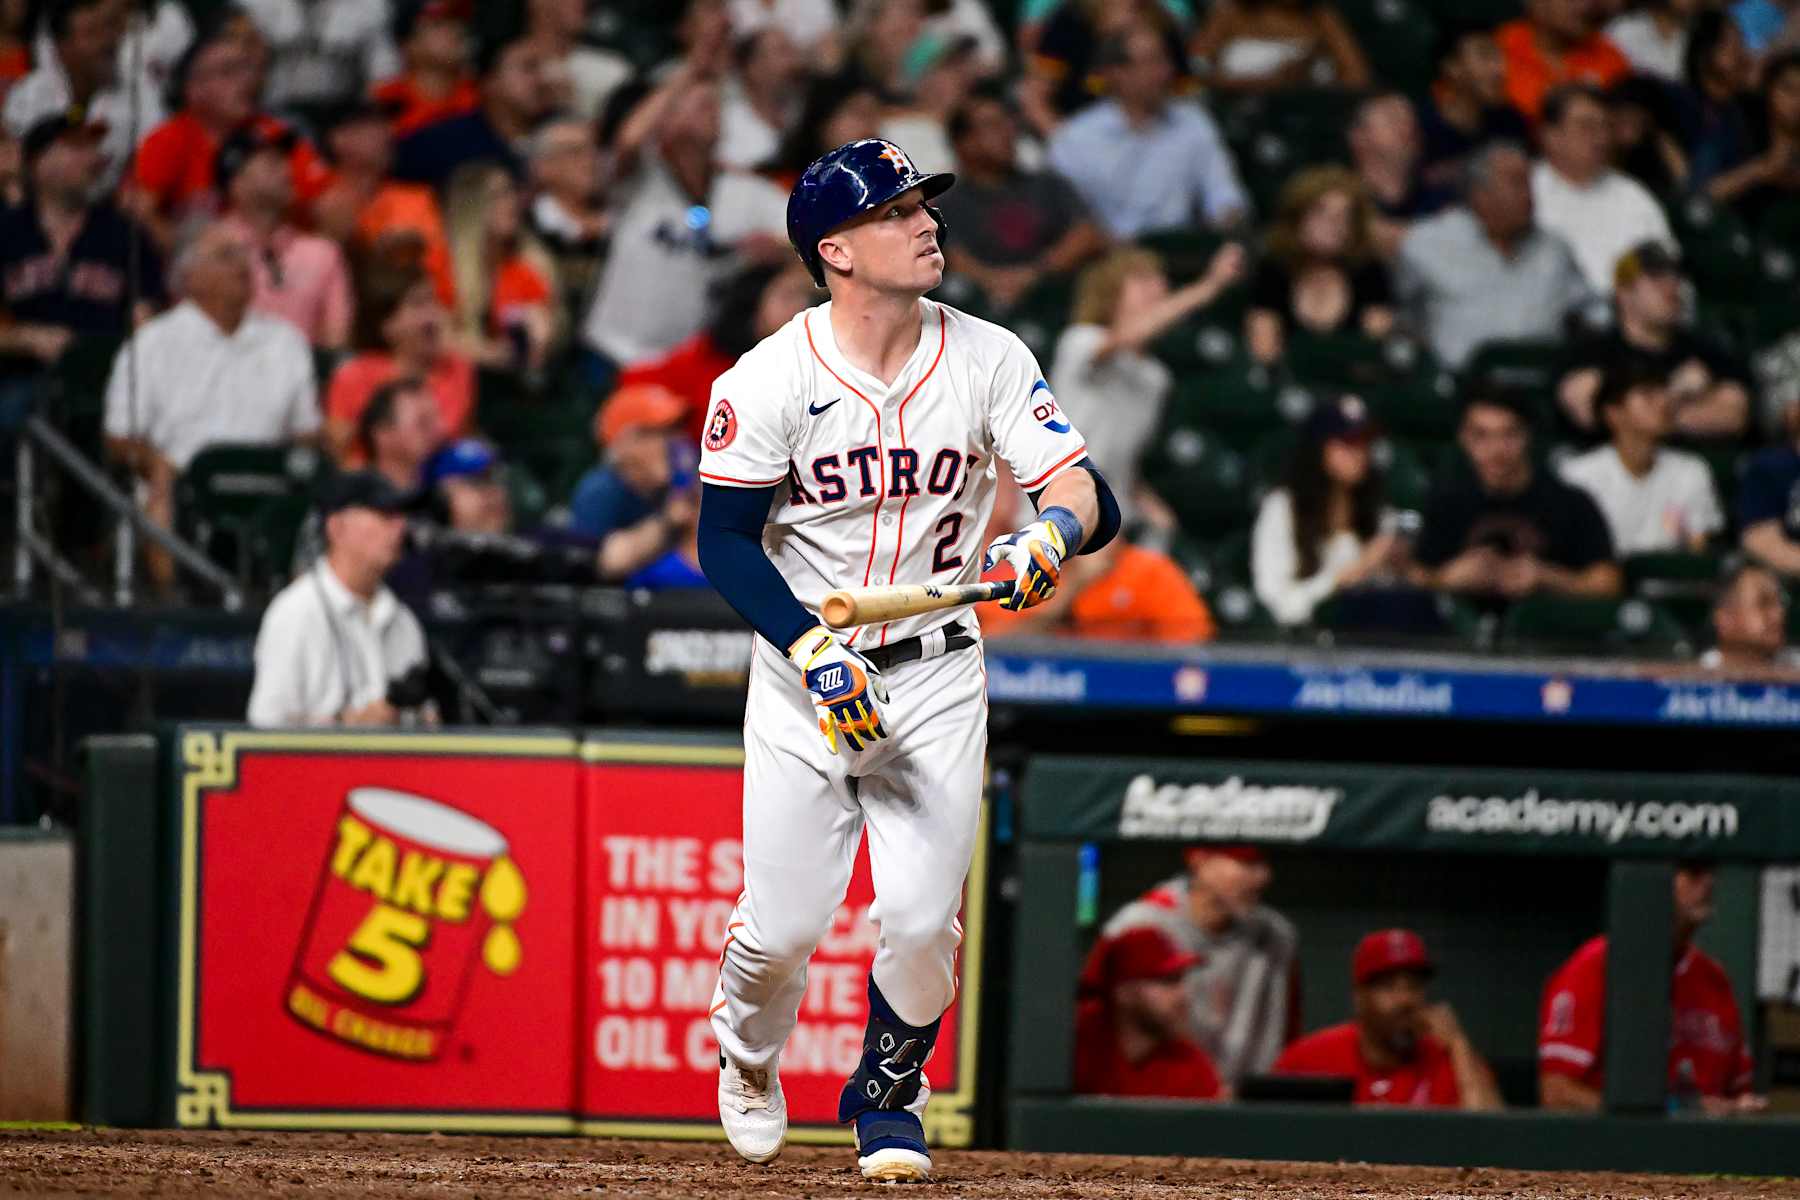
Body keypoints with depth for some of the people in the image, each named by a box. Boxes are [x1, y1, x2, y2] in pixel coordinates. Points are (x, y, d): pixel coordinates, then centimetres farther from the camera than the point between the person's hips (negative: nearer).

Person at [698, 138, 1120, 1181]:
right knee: (786, 925, -4)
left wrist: (1054, 530, -32)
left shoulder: (987, 359, -5)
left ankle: (888, 1096, 20)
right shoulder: (770, 380, -11)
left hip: (937, 675, 2)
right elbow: (727, 543, -8)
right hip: (804, 666, -2)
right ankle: (747, 1052, 31)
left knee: (923, 919, -8)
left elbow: (1091, 497, -8)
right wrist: (812, 648, -21)